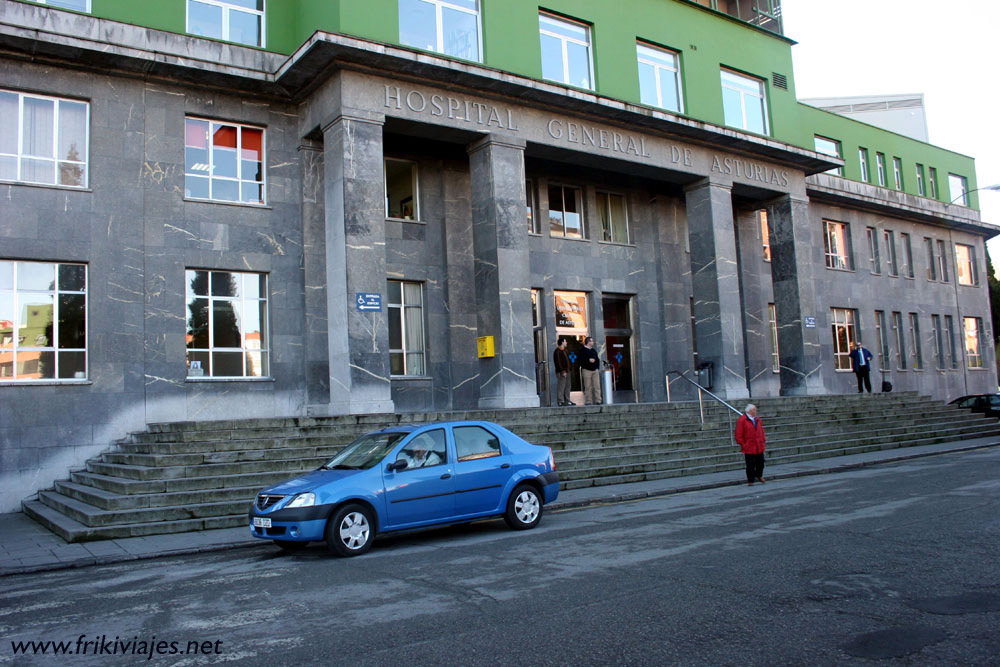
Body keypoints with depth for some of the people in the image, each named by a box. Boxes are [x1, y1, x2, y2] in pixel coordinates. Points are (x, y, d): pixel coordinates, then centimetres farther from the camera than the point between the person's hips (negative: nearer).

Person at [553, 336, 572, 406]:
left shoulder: (564, 351, 19)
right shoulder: (557, 351, -11)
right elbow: (558, 362, -18)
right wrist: (562, 371, -22)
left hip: (566, 371, 10)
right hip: (561, 372, -10)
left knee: (567, 386, 11)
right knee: (561, 386, -9)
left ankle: (567, 400, 17)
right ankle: (560, 401, -7)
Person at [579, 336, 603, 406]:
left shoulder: (593, 350, 18)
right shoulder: (582, 350, -2)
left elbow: (597, 359, 20)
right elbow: (581, 360, -11)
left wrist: (597, 367, 8)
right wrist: (588, 360, -19)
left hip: (595, 370, 5)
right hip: (587, 370, -5)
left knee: (597, 386, 0)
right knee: (588, 387, -4)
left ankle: (598, 400, 1)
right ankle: (588, 401, 0)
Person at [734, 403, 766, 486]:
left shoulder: (757, 419, 11)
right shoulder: (742, 420, -10)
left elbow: (761, 431, 22)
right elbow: (738, 435, -10)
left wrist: (763, 440, 12)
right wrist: (743, 444, -11)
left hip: (759, 447, 6)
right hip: (749, 448, -6)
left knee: (760, 463, 13)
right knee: (750, 465, -1)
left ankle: (759, 476, 37)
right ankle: (750, 481, 10)